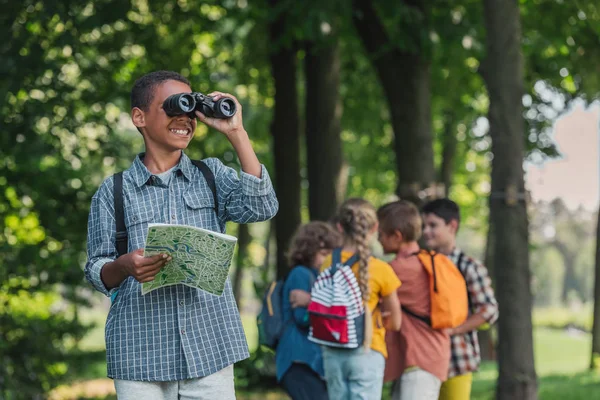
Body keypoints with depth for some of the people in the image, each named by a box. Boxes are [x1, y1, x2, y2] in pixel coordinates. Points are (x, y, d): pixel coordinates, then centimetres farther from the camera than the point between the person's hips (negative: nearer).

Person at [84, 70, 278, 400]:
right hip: (140, 357, -1)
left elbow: (261, 207, -7)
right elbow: (97, 272, 5)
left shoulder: (212, 176, 11)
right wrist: (124, 266, -18)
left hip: (210, 351, 1)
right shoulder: (114, 192, 6)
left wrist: (236, 132, -8)